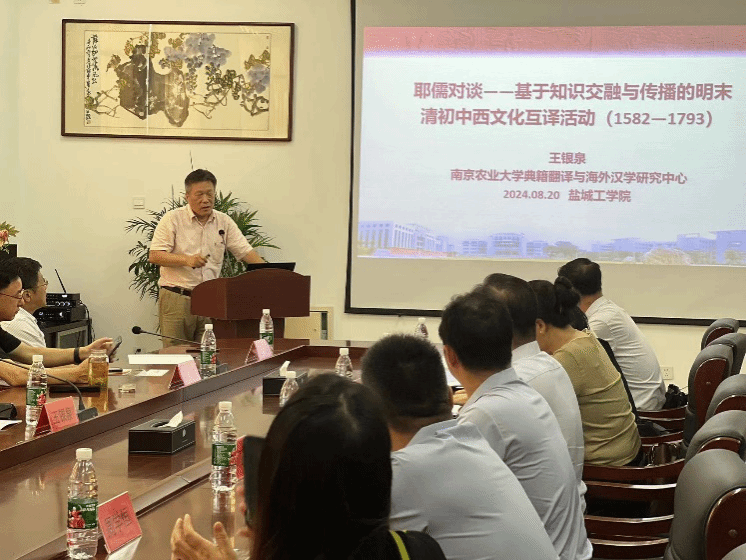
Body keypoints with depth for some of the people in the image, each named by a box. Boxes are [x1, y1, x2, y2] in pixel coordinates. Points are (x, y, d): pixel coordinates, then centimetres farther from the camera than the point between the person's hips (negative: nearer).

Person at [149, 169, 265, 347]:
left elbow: (246, 252, 7)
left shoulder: (224, 222, 10)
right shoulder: (172, 219, -1)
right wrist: (187, 260, -20)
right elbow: (154, 256, -6)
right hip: (177, 298, -3)